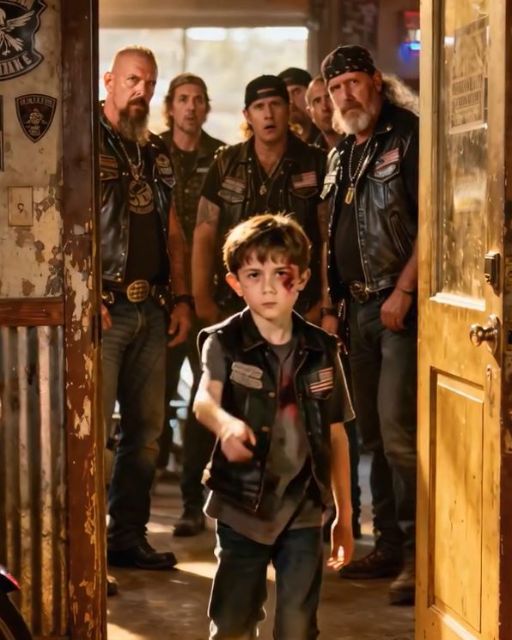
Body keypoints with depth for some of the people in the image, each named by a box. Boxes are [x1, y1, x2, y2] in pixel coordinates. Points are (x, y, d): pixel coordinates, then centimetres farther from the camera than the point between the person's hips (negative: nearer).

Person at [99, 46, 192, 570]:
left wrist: (182, 298, 12)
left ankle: (128, 536, 19)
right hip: (104, 308, -7)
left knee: (145, 429, 9)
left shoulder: (157, 152, 17)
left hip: (151, 310, 7)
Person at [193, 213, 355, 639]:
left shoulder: (321, 349, 1)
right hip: (241, 508, -2)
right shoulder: (224, 342, -7)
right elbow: (204, 399, -27)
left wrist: (344, 516, 9)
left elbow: (336, 435, 7)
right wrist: (225, 423, -51)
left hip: (303, 510, 2)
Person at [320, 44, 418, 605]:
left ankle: (418, 554, -9)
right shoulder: (341, 155, 17)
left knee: (397, 428, -14)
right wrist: (327, 297, 13)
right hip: (360, 306, 8)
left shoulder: (409, 137, -7)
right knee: (372, 432, 11)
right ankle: (388, 544, 19)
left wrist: (404, 291, -18)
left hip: (402, 303, -8)